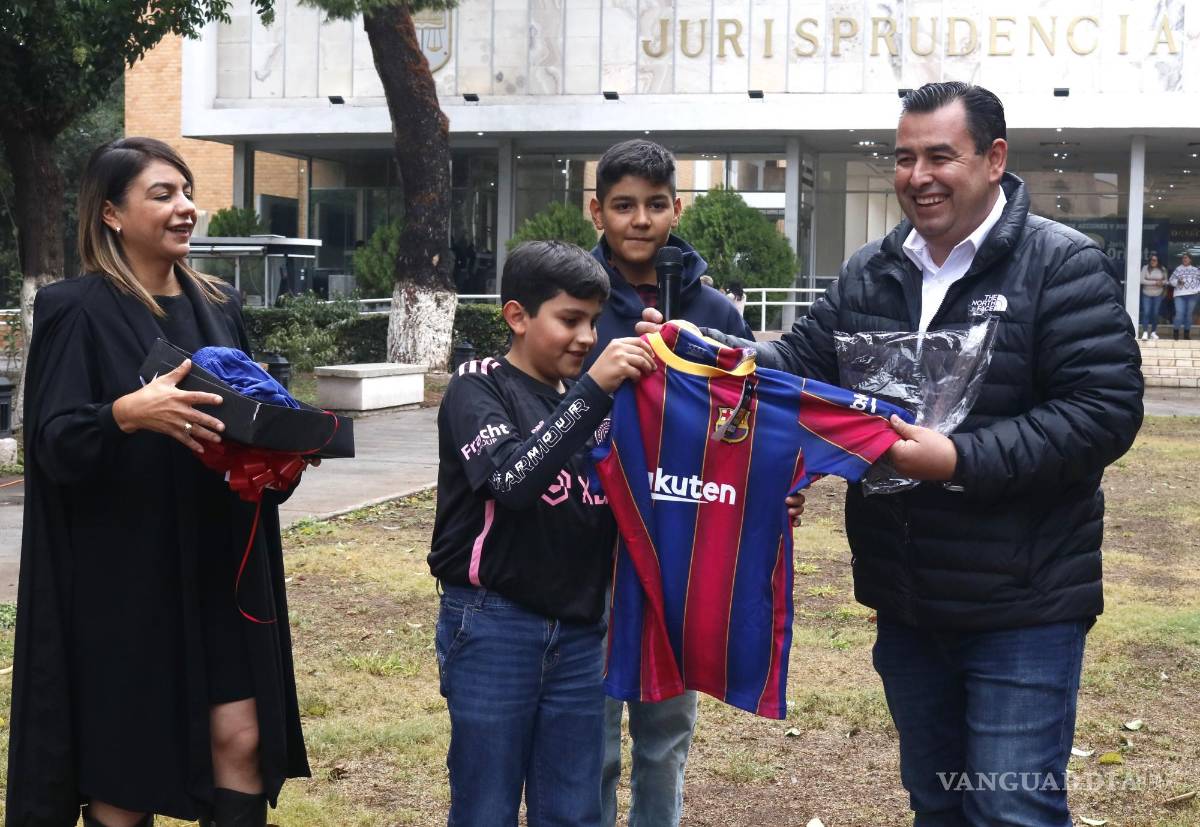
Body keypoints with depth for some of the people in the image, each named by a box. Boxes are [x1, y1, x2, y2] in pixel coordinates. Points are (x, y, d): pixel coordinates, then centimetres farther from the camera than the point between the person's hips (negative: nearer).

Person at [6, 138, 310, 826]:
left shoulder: (219, 306, 11)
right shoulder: (77, 309, -6)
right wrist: (127, 413, -33)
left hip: (219, 564, 5)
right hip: (122, 574, -5)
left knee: (241, 739, 3)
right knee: (126, 763, 2)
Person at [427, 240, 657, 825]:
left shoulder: (587, 398, 11)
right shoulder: (478, 388, -4)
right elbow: (511, 480, -23)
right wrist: (593, 390, -26)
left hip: (579, 633, 5)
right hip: (494, 628, -5)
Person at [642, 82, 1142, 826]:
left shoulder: (1064, 265, -10)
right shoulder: (871, 272, 8)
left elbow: (1104, 411, -17)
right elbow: (803, 361, 5)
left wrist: (963, 461, -25)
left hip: (1021, 608, -6)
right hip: (906, 603, 6)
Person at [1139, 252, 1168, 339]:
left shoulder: (1162, 269, 1)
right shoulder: (1145, 268, -7)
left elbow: (1165, 280, 9)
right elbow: (1142, 280, -12)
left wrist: (1162, 282, -15)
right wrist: (1155, 282, -18)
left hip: (1158, 295, 2)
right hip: (1147, 294, -2)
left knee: (1155, 313, 6)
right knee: (1146, 312, -9)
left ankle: (1153, 332, 16)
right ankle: (1145, 332, -8)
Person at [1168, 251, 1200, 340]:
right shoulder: (1178, 269, 6)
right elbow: (1171, 280, 5)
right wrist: (1177, 282, -13)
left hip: (1192, 295, 2)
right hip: (1180, 295, -2)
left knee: (1189, 314, 6)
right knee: (1179, 313, -13)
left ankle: (1187, 332, 14)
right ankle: (1176, 332, -1)